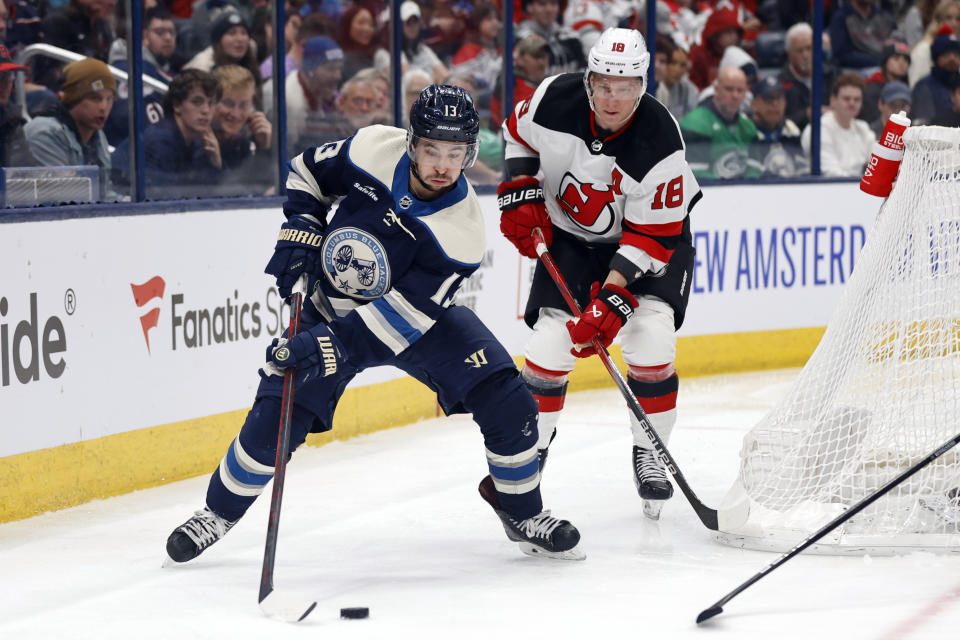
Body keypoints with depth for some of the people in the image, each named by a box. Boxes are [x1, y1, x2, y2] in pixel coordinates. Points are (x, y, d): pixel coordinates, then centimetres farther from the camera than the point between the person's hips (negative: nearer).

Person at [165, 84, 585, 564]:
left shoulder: (462, 230, -27)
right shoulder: (373, 150, -22)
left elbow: (404, 313, -31)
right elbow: (308, 170, 0)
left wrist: (333, 344, -39)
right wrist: (301, 231, -14)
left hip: (420, 314, -1)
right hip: (332, 304, 1)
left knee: (507, 405, -14)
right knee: (274, 422, -12)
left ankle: (523, 515, 10)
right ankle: (219, 511, 13)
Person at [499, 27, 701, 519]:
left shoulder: (660, 142, -30)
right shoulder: (555, 100, -22)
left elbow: (653, 235, -25)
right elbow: (518, 133, 3)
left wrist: (614, 293, -32)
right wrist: (520, 191, -8)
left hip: (645, 236, -2)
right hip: (569, 234, 2)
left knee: (651, 339, -19)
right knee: (552, 339, -11)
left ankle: (648, 453, 1)